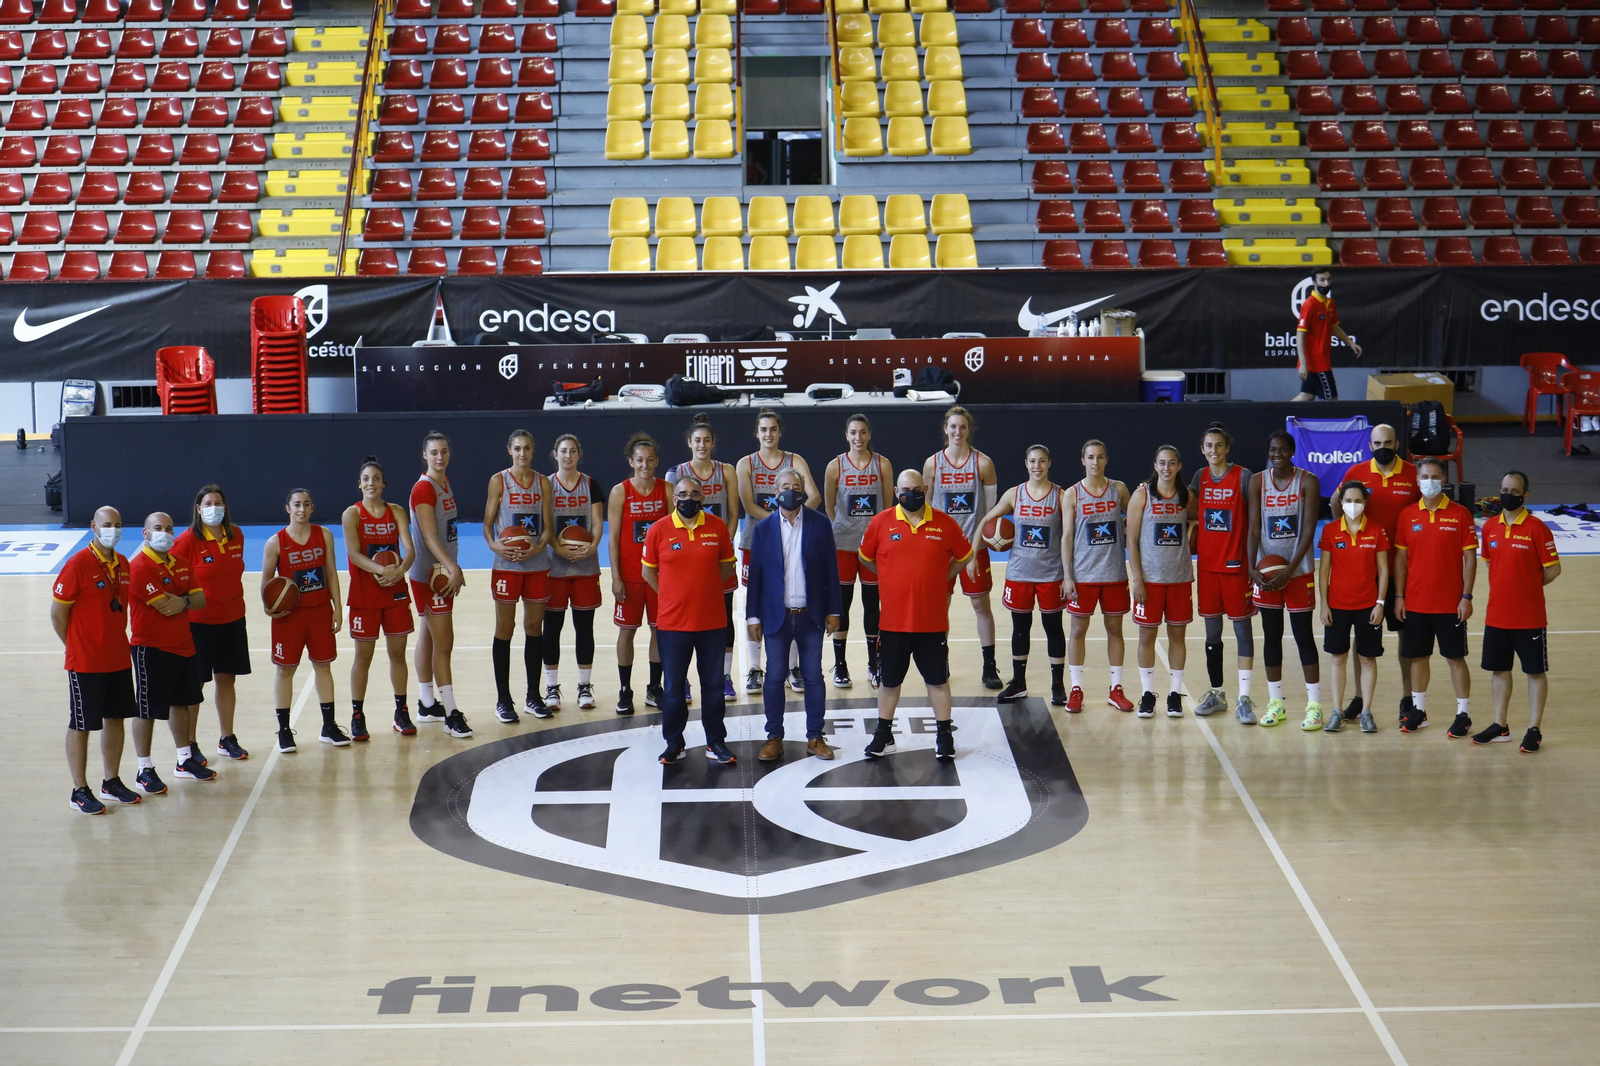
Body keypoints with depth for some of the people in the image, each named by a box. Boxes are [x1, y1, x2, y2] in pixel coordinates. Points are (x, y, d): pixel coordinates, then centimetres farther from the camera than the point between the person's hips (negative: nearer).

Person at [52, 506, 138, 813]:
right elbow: (57, 613, -11)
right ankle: (80, 791, 10)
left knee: (115, 719, 14)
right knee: (80, 726, 3)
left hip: (119, 659, 7)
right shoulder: (78, 565, -15)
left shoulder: (123, 564, 6)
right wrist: (76, 647, -3)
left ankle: (111, 782, 27)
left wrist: (117, 640, 11)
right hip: (85, 663, -7)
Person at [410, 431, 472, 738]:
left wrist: (454, 569, 12)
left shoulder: (445, 483, 11)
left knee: (428, 637, 15)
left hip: (443, 573, 9)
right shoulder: (423, 488, -16)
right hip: (428, 574, -9)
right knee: (443, 642, -9)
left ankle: (427, 705, 23)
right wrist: (453, 569, -32)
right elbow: (430, 537, -23)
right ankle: (450, 713, -7)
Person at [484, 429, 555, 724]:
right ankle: (503, 699, 6)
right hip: (506, 565, -3)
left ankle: (533, 696, 17)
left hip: (537, 564, 3)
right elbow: (487, 524, 0)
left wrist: (537, 548, -14)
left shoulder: (543, 482, 6)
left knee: (534, 627, 8)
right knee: (504, 629, 1)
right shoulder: (499, 481, -1)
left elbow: (548, 526, 5)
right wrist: (494, 545, -20)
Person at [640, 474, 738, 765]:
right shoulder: (658, 530, -4)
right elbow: (648, 570, 5)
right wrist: (671, 595, 2)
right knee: (673, 686, 6)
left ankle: (716, 742, 18)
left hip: (712, 621, 1)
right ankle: (674, 743, 16)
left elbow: (727, 564, 12)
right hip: (672, 622, -1)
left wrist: (704, 588, 4)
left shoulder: (717, 527, 1)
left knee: (714, 684, 8)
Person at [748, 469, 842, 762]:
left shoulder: (820, 524, 1)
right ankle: (774, 738, 13)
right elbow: (755, 575, 3)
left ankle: (815, 737, 14)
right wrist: (753, 617, -1)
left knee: (813, 677, 5)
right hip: (776, 616, 0)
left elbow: (831, 570, 2)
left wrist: (833, 611, -1)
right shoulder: (764, 528, 2)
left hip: (811, 616, 0)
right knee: (774, 679, 4)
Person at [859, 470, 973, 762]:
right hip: (893, 620, 0)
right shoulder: (881, 523, -3)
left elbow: (964, 556, 12)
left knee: (938, 679, 9)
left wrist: (940, 579, 7)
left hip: (933, 620, 0)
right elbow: (865, 557, 11)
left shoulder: (944, 523, -2)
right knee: (889, 680, 12)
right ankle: (884, 735, 24)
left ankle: (944, 736, 18)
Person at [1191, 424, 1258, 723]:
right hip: (1207, 564, 5)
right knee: (1212, 632, 11)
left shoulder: (1243, 477, -6)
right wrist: (1190, 547, 5)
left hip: (1235, 564, -5)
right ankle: (1216, 694, 21)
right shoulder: (1200, 478, 8)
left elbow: (1254, 521, -6)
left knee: (1242, 628, -3)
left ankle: (1244, 698, -3)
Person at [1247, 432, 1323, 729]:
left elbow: (1309, 529, -10)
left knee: (1303, 635, -2)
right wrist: (1252, 568, -13)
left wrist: (1289, 570, -18)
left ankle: (1314, 705, 2)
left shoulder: (1307, 481, -5)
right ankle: (1275, 703, 16)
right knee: (1271, 635, 7)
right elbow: (1254, 528, 0)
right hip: (1266, 571, 3)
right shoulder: (1257, 481, 2)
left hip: (1299, 570, -3)